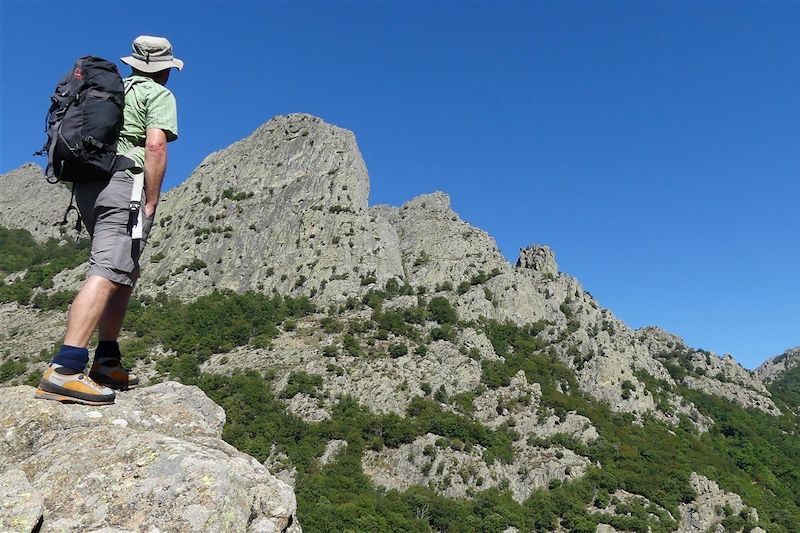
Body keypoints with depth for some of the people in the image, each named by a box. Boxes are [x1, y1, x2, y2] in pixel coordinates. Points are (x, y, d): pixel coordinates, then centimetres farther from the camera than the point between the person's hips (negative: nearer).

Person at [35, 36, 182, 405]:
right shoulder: (159, 94, 4)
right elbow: (155, 145, -13)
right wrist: (151, 202, -13)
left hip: (88, 186, 9)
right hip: (125, 184, -8)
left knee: (127, 273, 16)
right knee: (108, 274, -17)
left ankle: (107, 364, 15)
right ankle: (63, 370, -26)